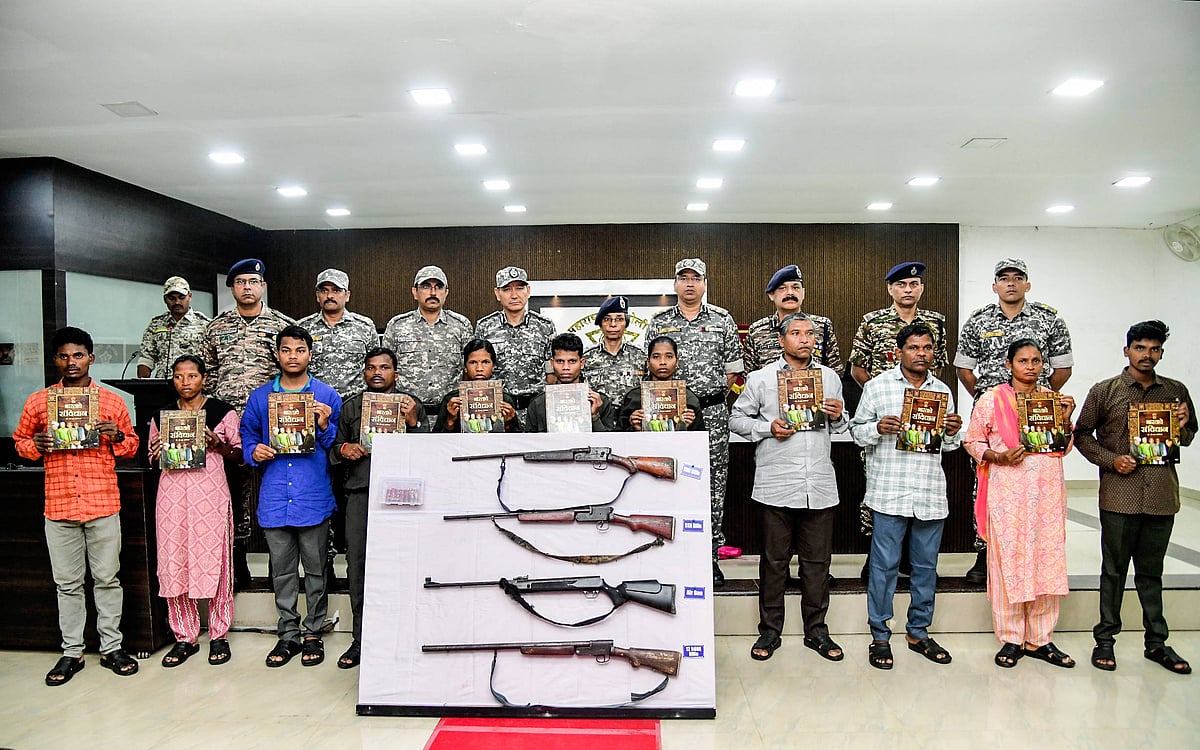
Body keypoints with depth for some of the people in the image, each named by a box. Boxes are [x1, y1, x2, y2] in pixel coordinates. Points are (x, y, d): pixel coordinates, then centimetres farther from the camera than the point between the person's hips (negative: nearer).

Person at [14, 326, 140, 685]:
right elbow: (20, 441, 14)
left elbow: (131, 445, 10)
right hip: (59, 505, 1)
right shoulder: (38, 401, 6)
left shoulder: (112, 400, 5)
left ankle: (111, 647, 18)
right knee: (67, 583, 10)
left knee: (107, 579, 6)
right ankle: (72, 652, 22)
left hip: (103, 504, -1)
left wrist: (116, 437, -12)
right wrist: (35, 445, -8)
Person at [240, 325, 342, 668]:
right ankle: (288, 635, 25)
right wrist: (254, 452, -5)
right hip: (275, 498, 2)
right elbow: (247, 435, 16)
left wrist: (325, 427, -17)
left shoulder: (327, 396, 3)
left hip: (315, 497, -2)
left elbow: (339, 447, 2)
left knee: (315, 570, 7)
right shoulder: (260, 396, 10)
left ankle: (313, 634, 21)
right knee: (282, 571, 12)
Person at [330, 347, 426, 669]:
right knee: (357, 564, 1)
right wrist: (343, 449, 1)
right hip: (360, 493, 2)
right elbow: (334, 448, 22)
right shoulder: (350, 406, 19)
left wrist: (413, 422, -11)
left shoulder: (411, 404, 11)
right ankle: (361, 639, 12)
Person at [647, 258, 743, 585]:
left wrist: (712, 394, 2)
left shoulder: (722, 319, 6)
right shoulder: (658, 323, 8)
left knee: (713, 486, 4)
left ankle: (710, 555, 15)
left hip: (713, 412, 0)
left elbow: (732, 369, 8)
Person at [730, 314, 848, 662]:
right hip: (776, 485, -2)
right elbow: (737, 419, 5)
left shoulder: (830, 377, 12)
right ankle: (770, 630, 21)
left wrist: (838, 417, -2)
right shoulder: (761, 378, 2)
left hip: (820, 485, 3)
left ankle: (816, 630, 26)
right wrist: (768, 428, -12)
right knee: (774, 560, 7)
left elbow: (840, 427, 21)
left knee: (818, 560, 10)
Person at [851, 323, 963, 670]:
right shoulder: (877, 386, 0)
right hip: (889, 492, -4)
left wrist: (953, 432, -3)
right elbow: (857, 430, 2)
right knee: (884, 564, 0)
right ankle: (880, 635, 13)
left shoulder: (942, 390, 13)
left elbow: (949, 444, 19)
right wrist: (878, 428, -18)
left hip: (931, 494, 4)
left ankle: (918, 632, 28)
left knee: (926, 565, 12)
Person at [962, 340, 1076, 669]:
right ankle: (1011, 639, 12)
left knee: (1047, 561, 6)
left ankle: (1040, 639, 19)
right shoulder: (991, 399, 0)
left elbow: (1062, 447, 17)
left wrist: (1066, 418, 0)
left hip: (1048, 491, 4)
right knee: (1009, 562, -1)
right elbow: (972, 441, 2)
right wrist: (999, 457, -14)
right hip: (1008, 491, -4)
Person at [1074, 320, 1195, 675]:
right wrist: (1111, 460, -10)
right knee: (1114, 569, 6)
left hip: (1161, 495, 3)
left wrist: (1183, 426, -4)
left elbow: (1187, 438, 19)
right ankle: (1105, 639, 15)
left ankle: (1156, 642, 24)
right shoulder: (1105, 391, 1)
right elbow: (1082, 434, 3)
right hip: (1119, 495, -2)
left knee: (1151, 571, 13)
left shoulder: (1176, 391, 9)